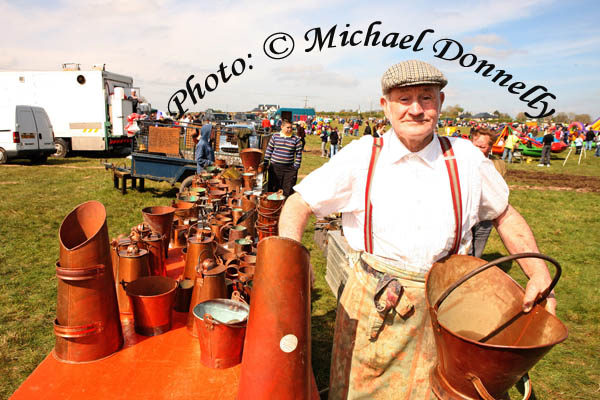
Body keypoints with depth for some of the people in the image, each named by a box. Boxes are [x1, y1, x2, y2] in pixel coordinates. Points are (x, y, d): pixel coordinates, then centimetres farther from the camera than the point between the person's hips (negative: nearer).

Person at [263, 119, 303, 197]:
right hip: (275, 167, 1)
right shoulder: (275, 136, 3)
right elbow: (269, 150, 8)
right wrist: (266, 163, 4)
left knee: (288, 190, 2)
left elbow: (299, 153, 4)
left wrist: (296, 166, -2)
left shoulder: (296, 139, 1)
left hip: (289, 169, -1)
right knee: (272, 188, 8)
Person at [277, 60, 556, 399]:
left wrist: (540, 274, 2)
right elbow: (298, 205, -5)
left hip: (443, 310, 1)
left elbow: (505, 215, 12)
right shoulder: (361, 156, -7)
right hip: (372, 307, -1)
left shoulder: (466, 158, -1)